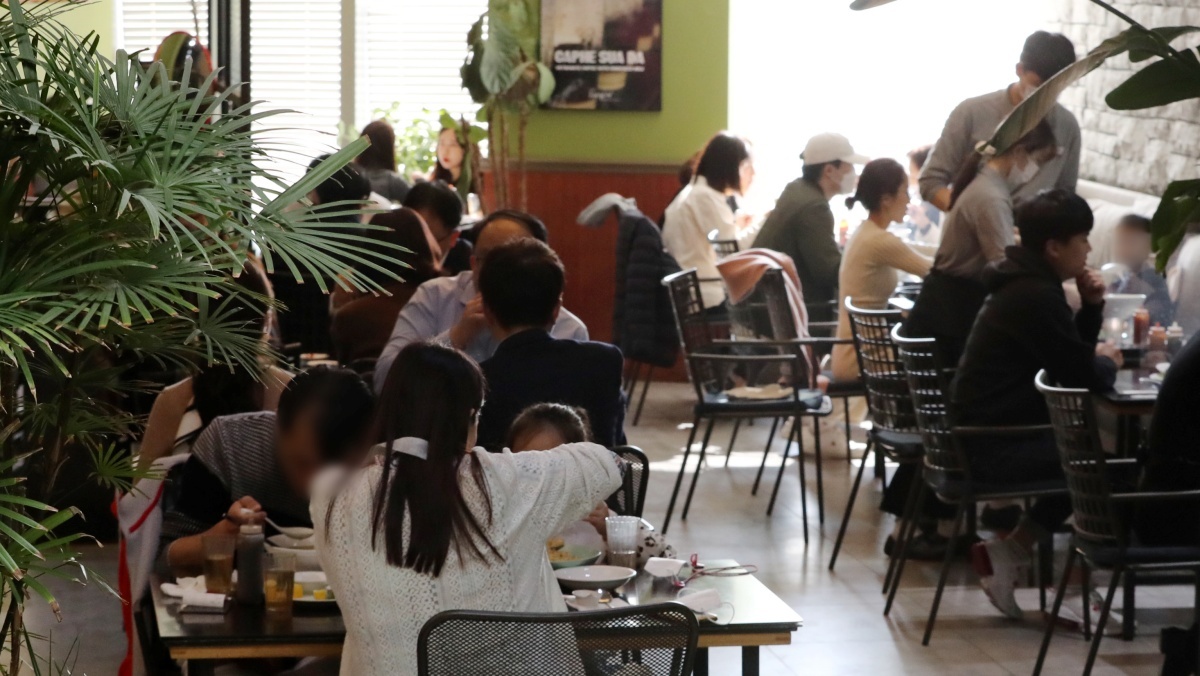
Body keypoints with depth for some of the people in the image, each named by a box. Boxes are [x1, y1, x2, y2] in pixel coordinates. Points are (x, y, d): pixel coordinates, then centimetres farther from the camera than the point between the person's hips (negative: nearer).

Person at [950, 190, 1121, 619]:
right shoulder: (1037, 297, -19)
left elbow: (1069, 356, 17)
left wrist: (1091, 304, 3)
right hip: (993, 447, -10)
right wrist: (1108, 362, 3)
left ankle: (1009, 551, 14)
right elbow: (1081, 379, -19)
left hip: (985, 434, 10)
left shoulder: (1026, 284, 13)